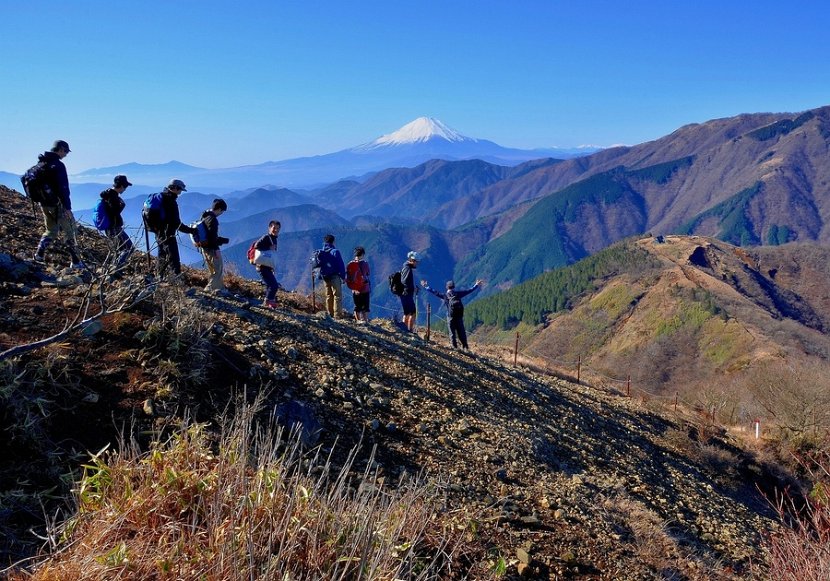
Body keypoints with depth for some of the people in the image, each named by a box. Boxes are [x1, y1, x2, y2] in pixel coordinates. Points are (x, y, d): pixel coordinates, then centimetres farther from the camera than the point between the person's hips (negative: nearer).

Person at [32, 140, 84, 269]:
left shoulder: (41, 164, 11)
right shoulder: (58, 165, -16)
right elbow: (62, 188, -21)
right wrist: (67, 207, -20)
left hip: (44, 203, 8)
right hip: (57, 204, -8)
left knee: (51, 230, 21)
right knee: (69, 232, 1)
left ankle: (39, 253, 6)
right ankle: (75, 262, 3)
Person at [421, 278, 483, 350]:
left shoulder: (444, 295, 0)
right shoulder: (458, 293, 3)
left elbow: (435, 292, 3)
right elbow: (469, 290, 8)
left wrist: (426, 286, 12)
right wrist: (476, 285, 21)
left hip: (451, 315, -1)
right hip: (459, 315, 2)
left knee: (452, 332, 7)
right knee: (461, 331, 7)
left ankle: (455, 347, 3)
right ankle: (465, 347, 3)